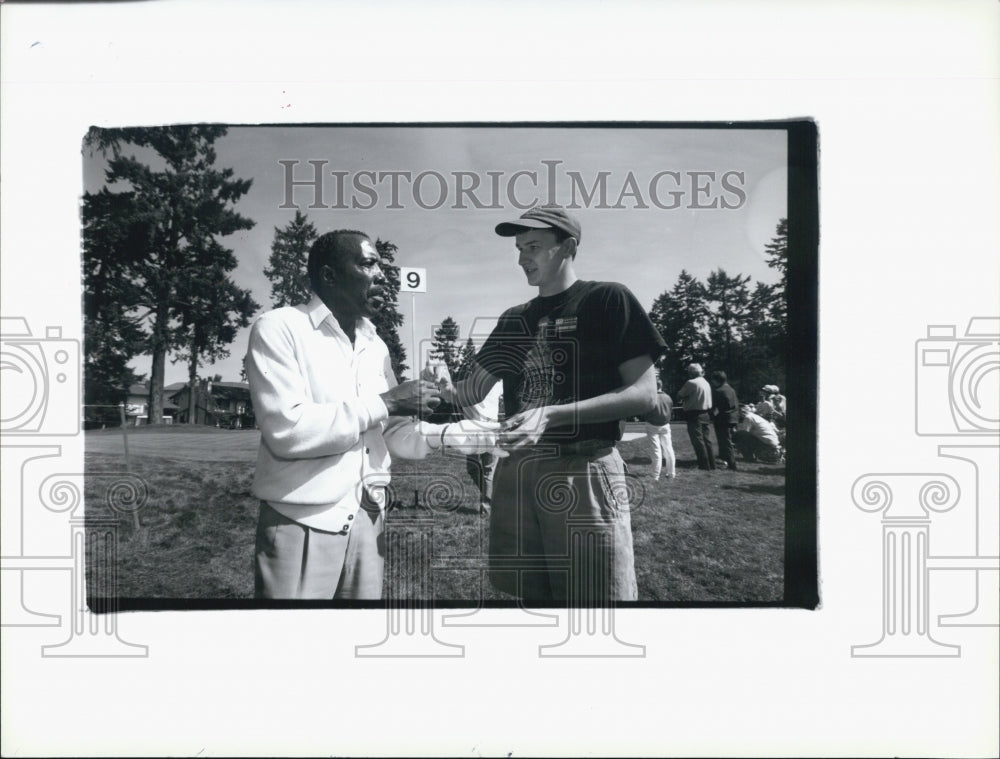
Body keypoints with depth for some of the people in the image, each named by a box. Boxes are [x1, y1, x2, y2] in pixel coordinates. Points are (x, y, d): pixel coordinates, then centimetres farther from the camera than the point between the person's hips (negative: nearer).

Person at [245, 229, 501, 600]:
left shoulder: (376, 347, 12)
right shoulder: (278, 329, -9)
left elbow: (396, 435, 11)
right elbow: (287, 429, -21)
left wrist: (491, 433, -3)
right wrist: (385, 402, -18)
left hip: (367, 523, 6)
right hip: (302, 527, -6)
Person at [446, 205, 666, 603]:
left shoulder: (607, 300, 0)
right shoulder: (514, 319, 18)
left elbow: (643, 394, -9)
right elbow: (471, 391, 17)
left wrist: (551, 415, -19)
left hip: (584, 470, -5)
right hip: (516, 471, 6)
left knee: (593, 597, -3)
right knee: (520, 592, 10)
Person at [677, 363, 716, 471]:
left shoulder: (691, 383, -14)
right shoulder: (706, 383, 14)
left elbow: (679, 396, -9)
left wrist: (682, 400, 12)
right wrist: (686, 401, 13)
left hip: (694, 415, -8)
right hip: (705, 414, 8)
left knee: (698, 440, -3)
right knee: (706, 439, 13)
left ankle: (704, 465, -2)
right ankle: (711, 464, 16)